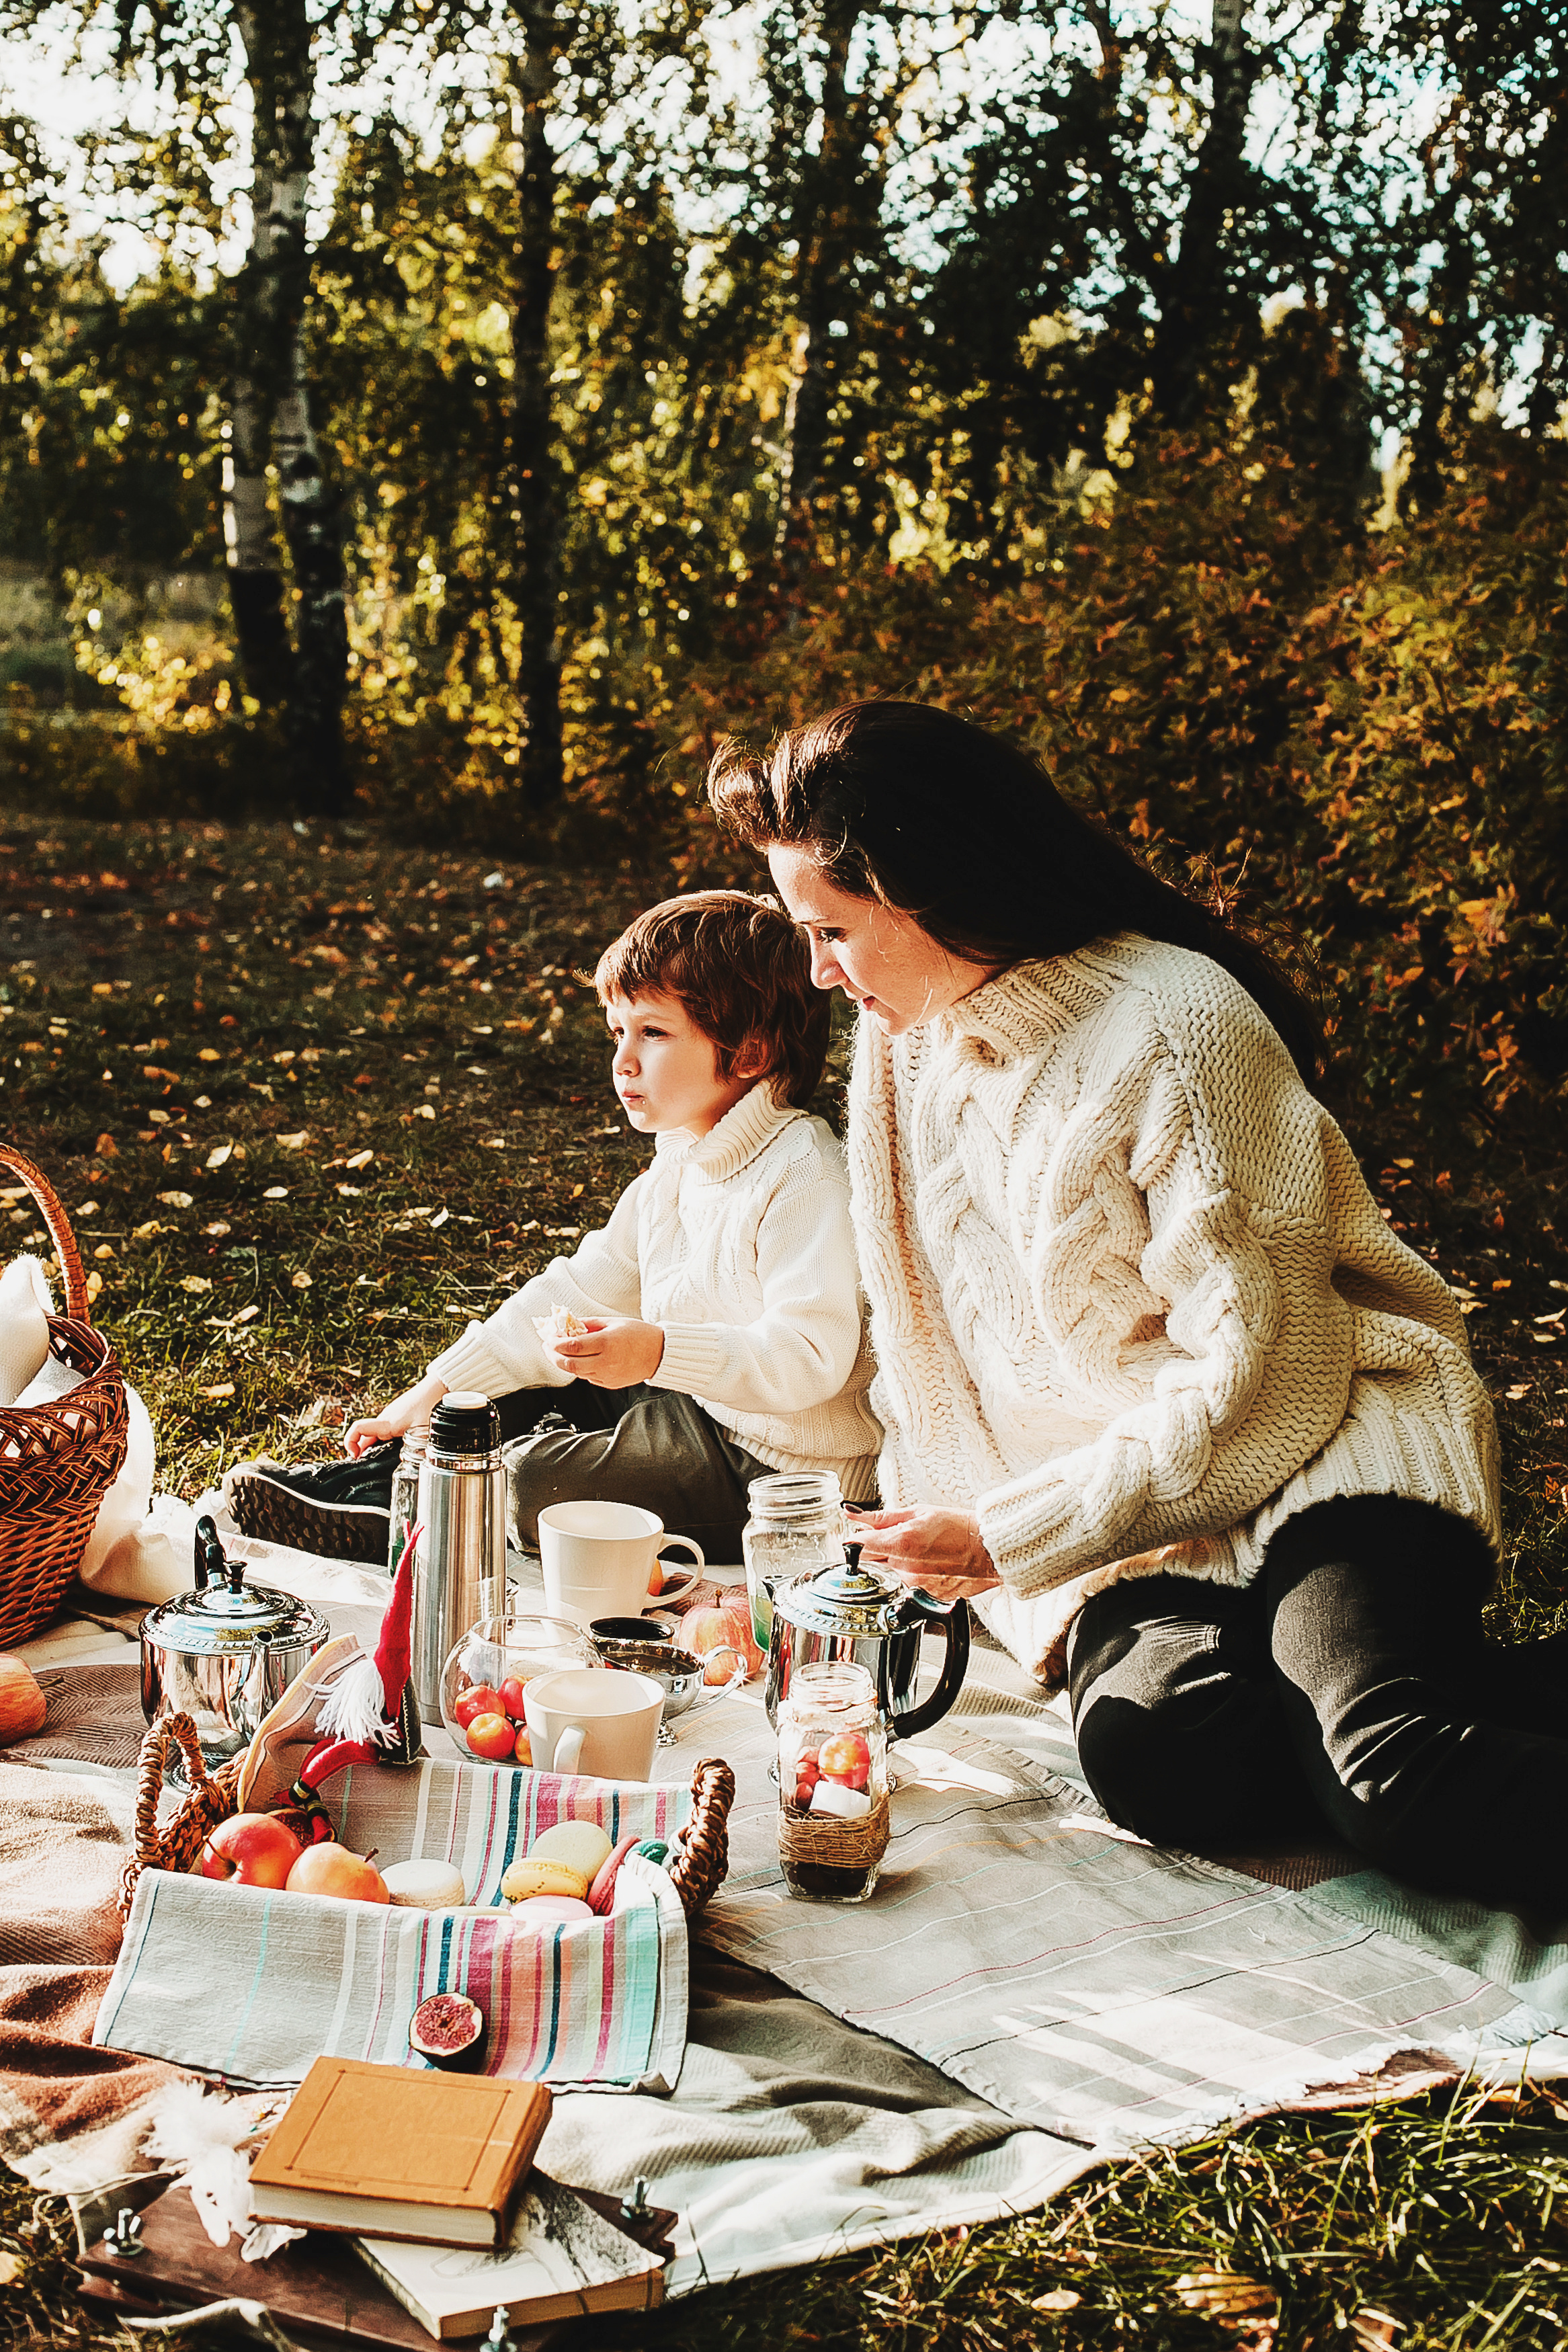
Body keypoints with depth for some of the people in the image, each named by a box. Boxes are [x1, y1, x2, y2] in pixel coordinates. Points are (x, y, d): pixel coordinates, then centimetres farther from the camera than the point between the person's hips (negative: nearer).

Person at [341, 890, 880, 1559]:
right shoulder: (681, 1158, 7)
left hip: (781, 1471, -10)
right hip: (697, 1403, 10)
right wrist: (438, 1389, 5)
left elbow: (813, 1356, -32)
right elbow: (581, 1290, 10)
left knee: (538, 1487, -18)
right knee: (510, 1398, 12)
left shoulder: (803, 1177, -24)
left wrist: (660, 1351, -43)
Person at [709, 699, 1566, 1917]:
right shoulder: (905, 1047, 10)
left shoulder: (1176, 1026, -13)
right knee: (1150, 1750, -29)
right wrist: (919, 1543, 11)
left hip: (1325, 1448, -6)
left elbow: (1259, 1382, -16)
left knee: (1392, 1772, -34)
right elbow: (926, 1357, 20)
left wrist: (1007, 1537, -12)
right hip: (1130, 1518, 6)